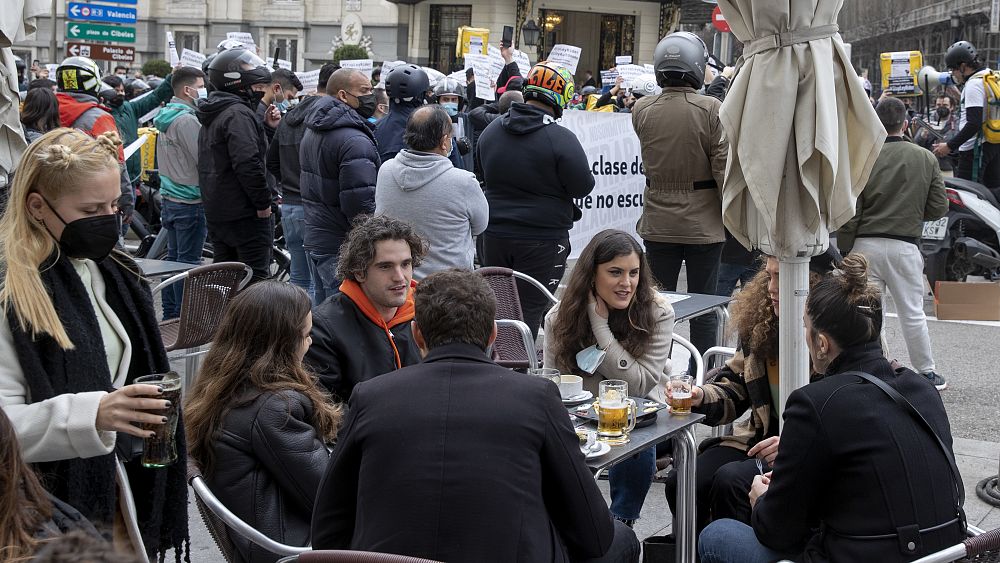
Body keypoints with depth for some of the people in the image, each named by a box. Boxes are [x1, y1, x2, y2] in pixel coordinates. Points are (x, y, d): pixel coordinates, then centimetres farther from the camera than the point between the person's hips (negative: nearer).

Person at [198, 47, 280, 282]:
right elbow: (247, 163, -25)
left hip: (216, 212, 10)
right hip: (244, 214, -10)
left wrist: (268, 128, 8)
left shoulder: (213, 115, 17)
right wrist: (264, 203, -17)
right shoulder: (238, 114, -16)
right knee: (256, 279, -6)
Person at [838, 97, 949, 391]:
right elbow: (939, 208, 3)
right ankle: (927, 373, 20)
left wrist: (845, 249, 2)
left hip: (866, 244, -1)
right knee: (912, 314, 11)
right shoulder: (926, 159, 0)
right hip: (905, 244, 1)